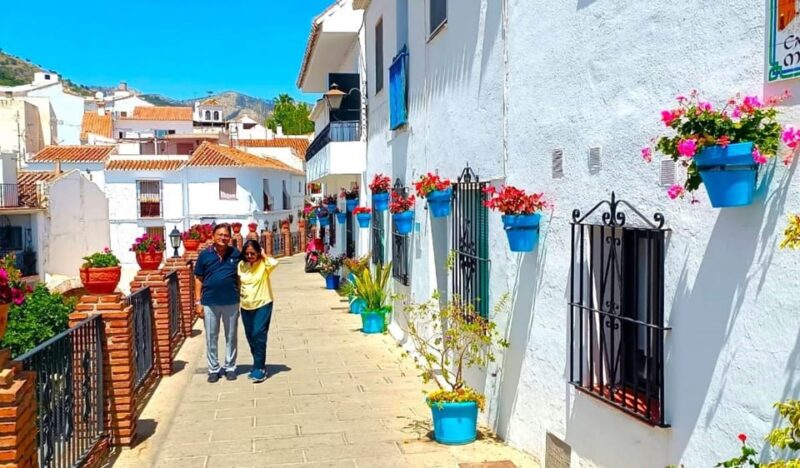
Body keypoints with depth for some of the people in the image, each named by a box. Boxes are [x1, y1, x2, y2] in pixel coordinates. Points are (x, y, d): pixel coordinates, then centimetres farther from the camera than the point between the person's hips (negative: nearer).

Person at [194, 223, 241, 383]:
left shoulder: (236, 254, 0)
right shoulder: (205, 255, -1)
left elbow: (240, 278, 7)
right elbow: (198, 279, 3)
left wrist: (241, 298, 3)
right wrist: (198, 302, -2)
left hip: (231, 302, 0)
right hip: (210, 302, 0)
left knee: (231, 337, 10)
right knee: (211, 338, 8)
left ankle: (230, 367, 23)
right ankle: (213, 369, 20)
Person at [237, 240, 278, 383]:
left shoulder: (264, 264, -9)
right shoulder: (241, 265, 3)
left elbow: (274, 263, -31)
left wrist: (263, 255, -15)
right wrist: (239, 295, 6)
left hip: (262, 304, -5)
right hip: (246, 306, 5)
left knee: (258, 335, -13)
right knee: (250, 337, 11)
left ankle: (259, 368, -6)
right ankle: (259, 365, 26)